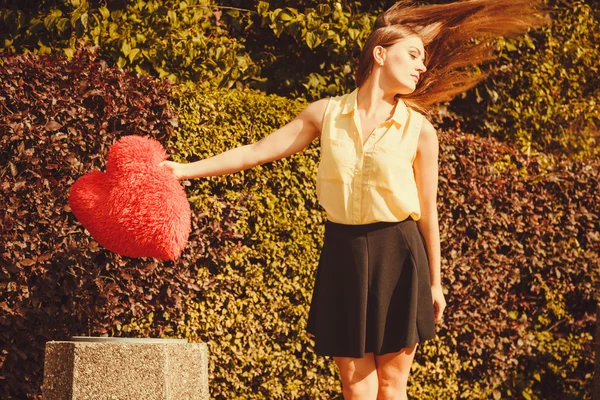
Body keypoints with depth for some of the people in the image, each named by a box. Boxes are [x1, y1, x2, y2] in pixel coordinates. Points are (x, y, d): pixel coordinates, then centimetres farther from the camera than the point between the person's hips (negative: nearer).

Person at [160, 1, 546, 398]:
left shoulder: (419, 130, -2)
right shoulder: (326, 114, 1)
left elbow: (428, 212, 4)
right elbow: (255, 152, 6)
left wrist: (434, 283, 7)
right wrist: (186, 169, 2)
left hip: (397, 256, -1)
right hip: (343, 254, 2)